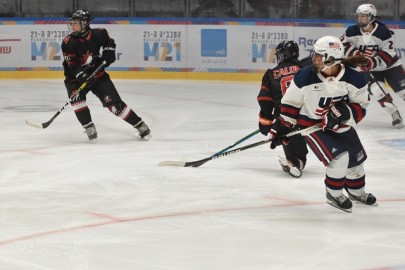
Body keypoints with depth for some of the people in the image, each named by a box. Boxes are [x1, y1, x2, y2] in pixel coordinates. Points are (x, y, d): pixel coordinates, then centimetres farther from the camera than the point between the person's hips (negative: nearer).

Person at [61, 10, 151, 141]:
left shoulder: (97, 34, -9)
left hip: (97, 75, 0)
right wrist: (82, 76, -38)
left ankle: (140, 126, 2)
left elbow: (109, 41, 15)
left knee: (114, 103, -7)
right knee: (76, 97, -28)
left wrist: (109, 52, -1)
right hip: (76, 79, 0)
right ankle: (89, 129, -16)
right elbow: (73, 66, -24)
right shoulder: (68, 43, -15)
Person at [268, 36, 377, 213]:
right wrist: (282, 127, -10)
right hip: (311, 123, -4)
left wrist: (345, 113, -31)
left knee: (356, 156, 15)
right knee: (338, 157, -19)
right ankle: (334, 195, 5)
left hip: (340, 125, 4)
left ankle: (356, 192, 44)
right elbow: (290, 103, -10)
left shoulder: (353, 78, -20)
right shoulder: (305, 77, -23)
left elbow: (360, 106, -12)